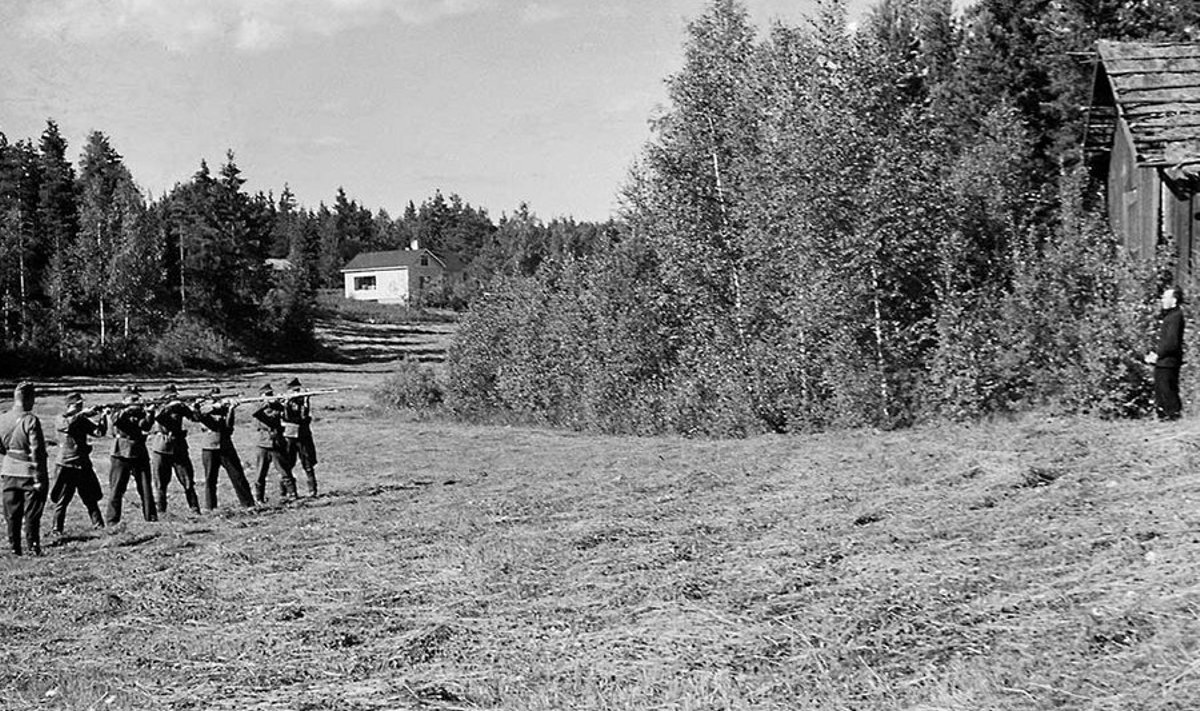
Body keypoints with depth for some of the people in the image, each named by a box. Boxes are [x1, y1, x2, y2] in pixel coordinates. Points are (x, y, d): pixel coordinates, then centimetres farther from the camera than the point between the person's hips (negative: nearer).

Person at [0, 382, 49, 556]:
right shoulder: (31, 420, -17)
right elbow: (37, 452, -17)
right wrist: (39, 478, -14)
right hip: (29, 473, -5)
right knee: (31, 513, 4)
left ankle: (15, 548, 16)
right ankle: (33, 547, 6)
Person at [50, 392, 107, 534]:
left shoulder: (83, 421, 11)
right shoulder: (62, 418, -2)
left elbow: (99, 432, 1)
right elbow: (64, 426, -26)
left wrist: (103, 419, -15)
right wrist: (81, 414, -29)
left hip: (83, 465, 5)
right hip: (67, 466, -5)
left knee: (91, 499, 7)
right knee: (62, 500, 0)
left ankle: (99, 526, 12)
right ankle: (57, 529, 6)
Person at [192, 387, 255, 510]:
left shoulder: (224, 408, 8)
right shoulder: (202, 408, 5)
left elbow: (228, 425, -4)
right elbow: (197, 414, -19)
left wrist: (230, 409, -16)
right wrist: (216, 406, -25)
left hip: (226, 448, 2)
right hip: (209, 449, -1)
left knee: (238, 476, -1)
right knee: (210, 479, 1)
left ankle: (249, 503, 1)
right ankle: (210, 507, 10)